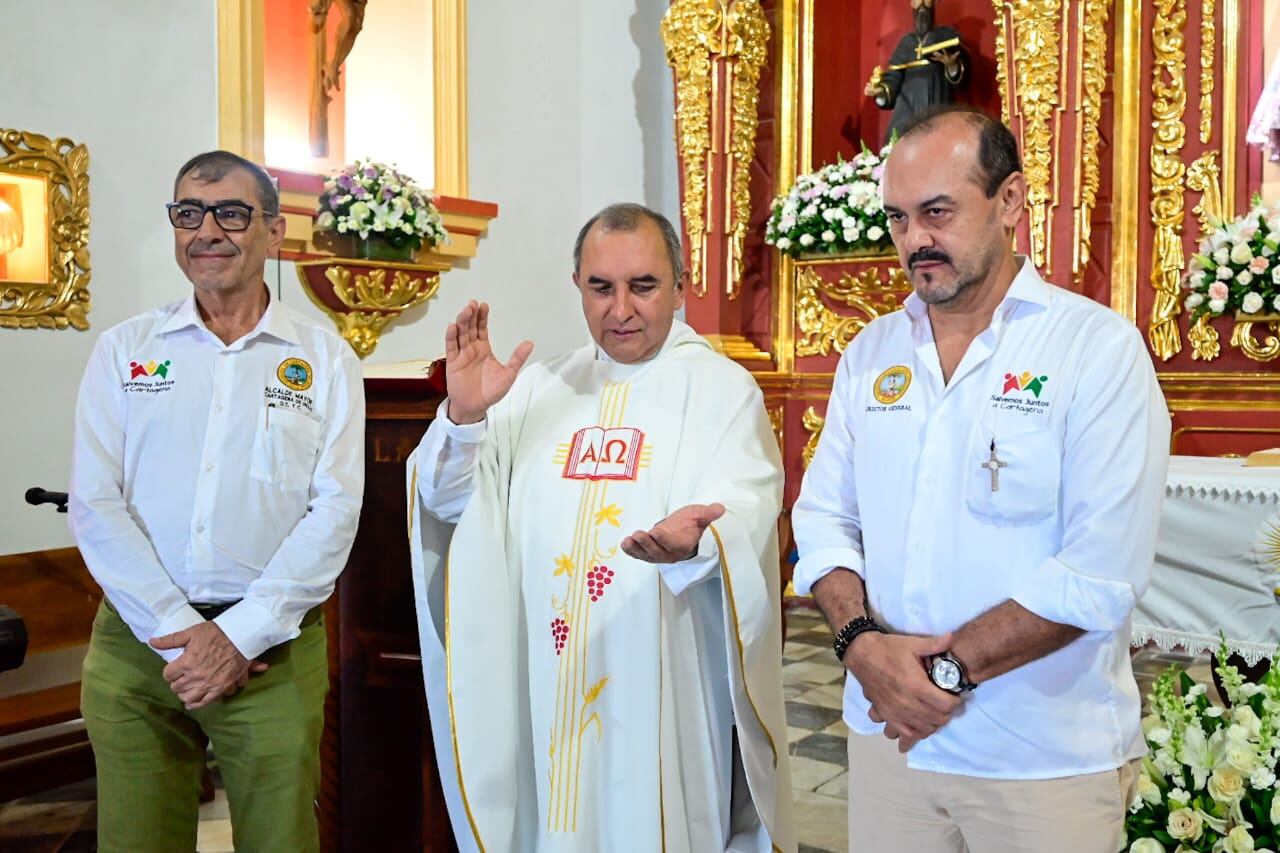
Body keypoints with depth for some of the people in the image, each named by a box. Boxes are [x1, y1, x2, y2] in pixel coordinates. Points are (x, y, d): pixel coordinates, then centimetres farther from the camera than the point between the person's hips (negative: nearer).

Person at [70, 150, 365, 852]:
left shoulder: (325, 359, 3)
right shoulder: (124, 350, 7)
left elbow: (335, 510, -5)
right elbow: (95, 505, -1)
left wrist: (240, 635, -13)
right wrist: (178, 632, -10)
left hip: (272, 646, -1)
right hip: (137, 640, 2)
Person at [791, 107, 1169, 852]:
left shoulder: (1101, 349, -10)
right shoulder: (870, 355, 5)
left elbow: (1101, 573, -16)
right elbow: (823, 518, 5)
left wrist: (949, 667, -16)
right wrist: (863, 640, -12)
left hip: (1048, 759, -4)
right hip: (889, 734, 4)